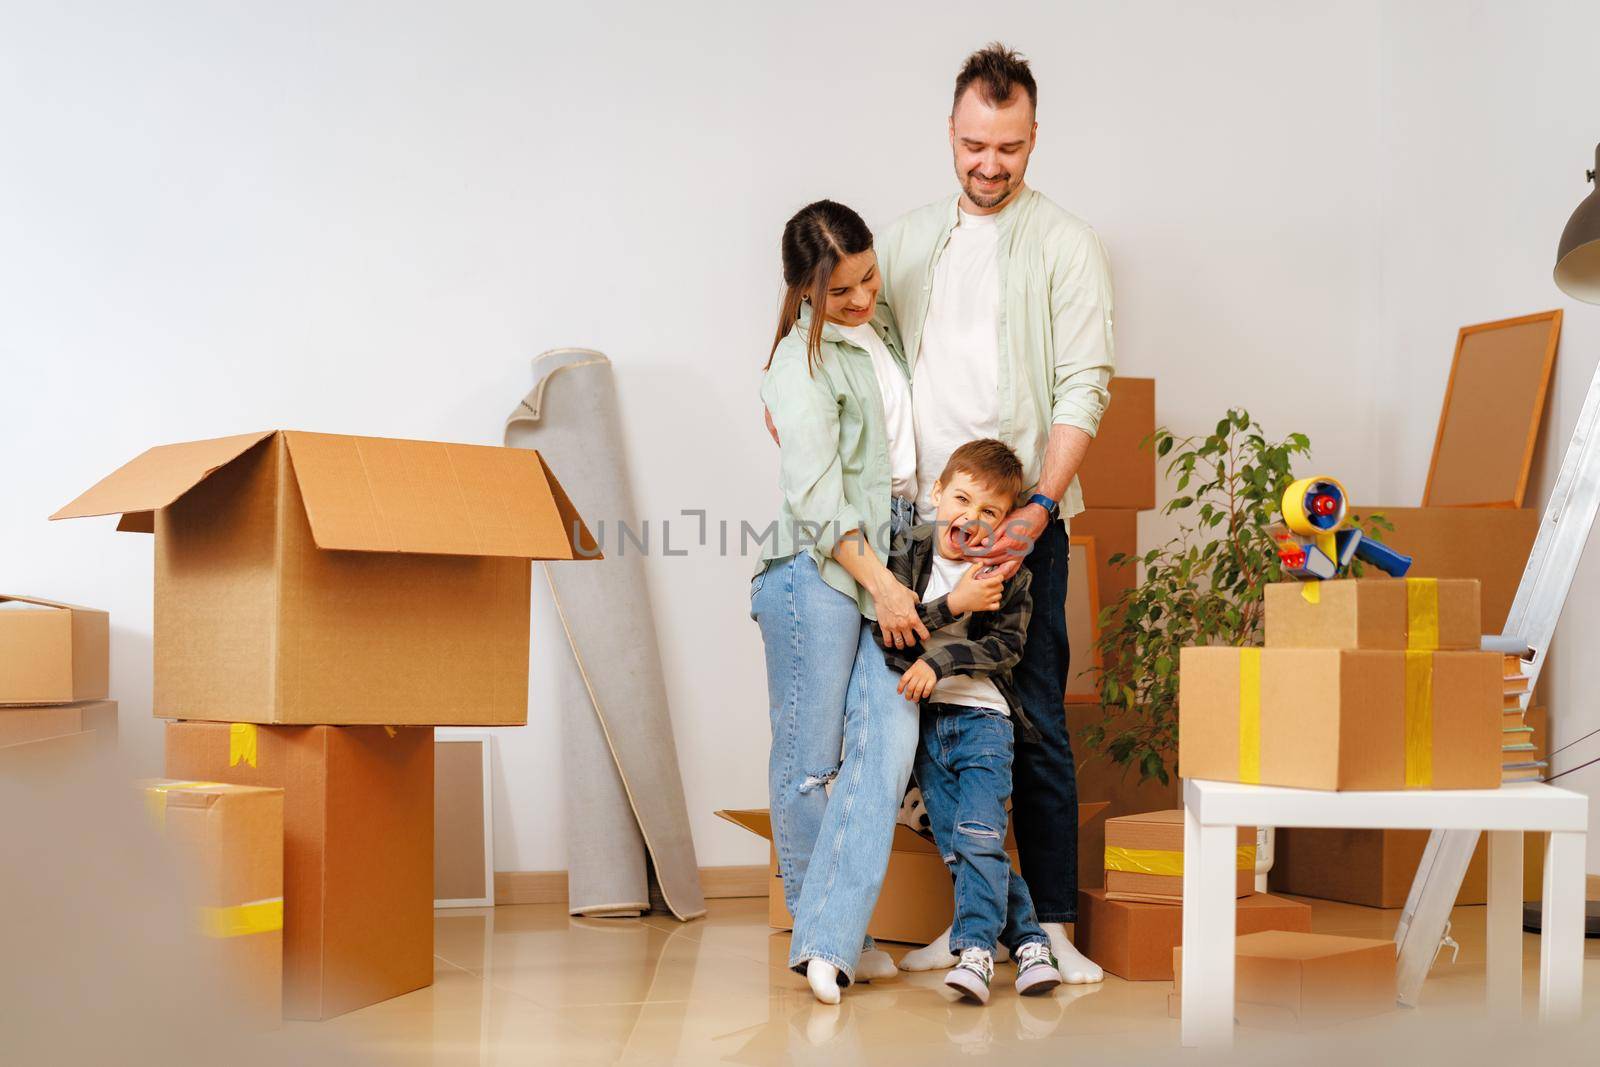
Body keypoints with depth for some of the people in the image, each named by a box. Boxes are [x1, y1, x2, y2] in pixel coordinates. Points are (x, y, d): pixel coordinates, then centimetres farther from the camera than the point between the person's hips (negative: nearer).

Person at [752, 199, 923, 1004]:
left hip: (892, 556, 6)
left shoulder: (881, 332, 15)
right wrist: (882, 584, -15)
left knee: (887, 741, -8)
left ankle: (828, 941, -11)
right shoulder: (803, 363, -7)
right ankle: (819, 928, 12)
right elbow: (818, 499, -13)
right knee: (809, 761, 0)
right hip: (819, 568, -6)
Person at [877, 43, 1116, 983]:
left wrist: (1041, 505, -18)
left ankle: (1052, 922, 4)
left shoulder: (1065, 246, 2)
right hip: (918, 518, 4)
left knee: (1034, 724, -3)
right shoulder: (908, 242, 16)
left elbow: (1083, 388, -6)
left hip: (1021, 518, -4)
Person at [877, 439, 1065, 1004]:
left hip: (983, 717, -2)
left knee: (979, 835, -16)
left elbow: (1006, 645, -11)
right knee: (955, 846, 0)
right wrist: (953, 605, -19)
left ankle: (975, 950, -15)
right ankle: (1028, 940, 8)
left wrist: (940, 662, -21)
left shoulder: (1009, 574, -3)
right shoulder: (908, 554, -1)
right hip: (924, 721, 2)